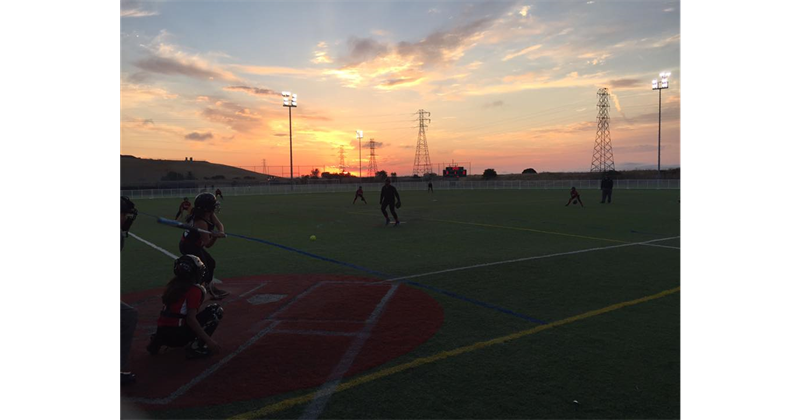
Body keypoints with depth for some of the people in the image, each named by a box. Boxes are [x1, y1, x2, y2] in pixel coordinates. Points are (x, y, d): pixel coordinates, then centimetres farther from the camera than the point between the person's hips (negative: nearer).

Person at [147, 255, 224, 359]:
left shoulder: (174, 284, 13)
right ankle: (196, 347, -11)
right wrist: (209, 340, -19)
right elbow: (191, 319, -18)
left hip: (161, 333, 8)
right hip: (176, 335, -8)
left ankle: (158, 341, 18)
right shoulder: (195, 289, -10)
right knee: (216, 310, -4)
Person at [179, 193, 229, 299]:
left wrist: (221, 232, -33)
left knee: (211, 263, 25)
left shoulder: (210, 214, -7)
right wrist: (215, 236, -43)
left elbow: (220, 225, -12)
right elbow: (208, 245, -27)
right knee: (203, 274, -14)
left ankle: (210, 288, 44)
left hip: (195, 245, 10)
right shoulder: (201, 222, -32)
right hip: (189, 248, -10)